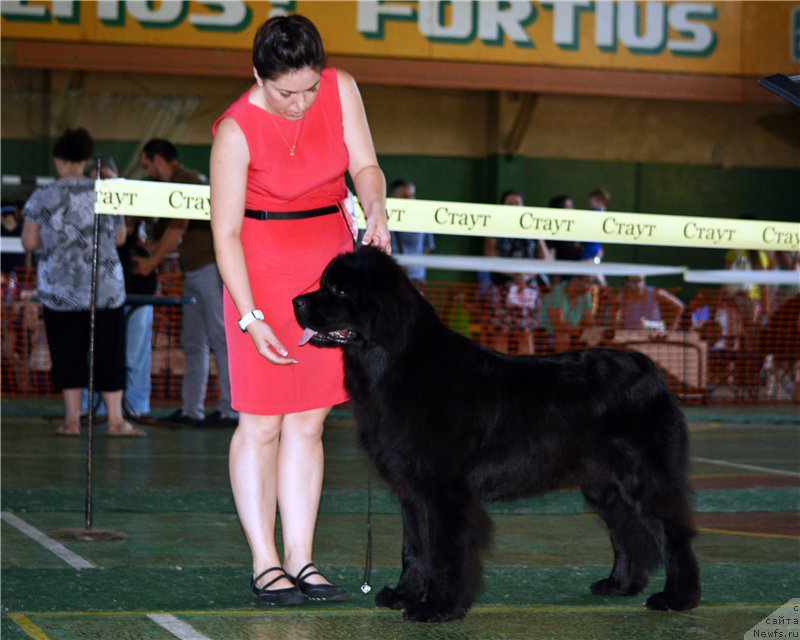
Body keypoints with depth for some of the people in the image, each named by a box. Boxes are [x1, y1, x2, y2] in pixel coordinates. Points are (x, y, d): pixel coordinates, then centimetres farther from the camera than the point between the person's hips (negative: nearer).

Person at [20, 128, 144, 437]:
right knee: (109, 353, 6)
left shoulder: (42, 197, -5)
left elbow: (29, 243, -4)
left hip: (60, 290, -1)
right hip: (105, 287, 1)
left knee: (68, 354, 6)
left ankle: (72, 420, 5)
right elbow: (120, 238, 8)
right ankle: (115, 419, 5)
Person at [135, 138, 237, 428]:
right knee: (193, 342, 8)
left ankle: (231, 410, -10)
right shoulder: (175, 185, 20)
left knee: (220, 338, -10)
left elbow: (177, 230, -13)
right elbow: (169, 233, 23)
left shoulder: (188, 181, -9)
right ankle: (190, 410, 10)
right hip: (194, 270, 10)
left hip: (212, 265, -10)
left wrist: (152, 262, -5)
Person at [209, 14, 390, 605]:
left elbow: (364, 165, 0)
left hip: (330, 263, 4)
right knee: (263, 423, -4)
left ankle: (300, 560, 8)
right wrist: (251, 319, -22)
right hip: (263, 272, -4)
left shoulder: (341, 88, -5)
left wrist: (376, 208, -23)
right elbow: (226, 232, -16)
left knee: (308, 422, 5)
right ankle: (264, 565, 2)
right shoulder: (237, 130, -17)